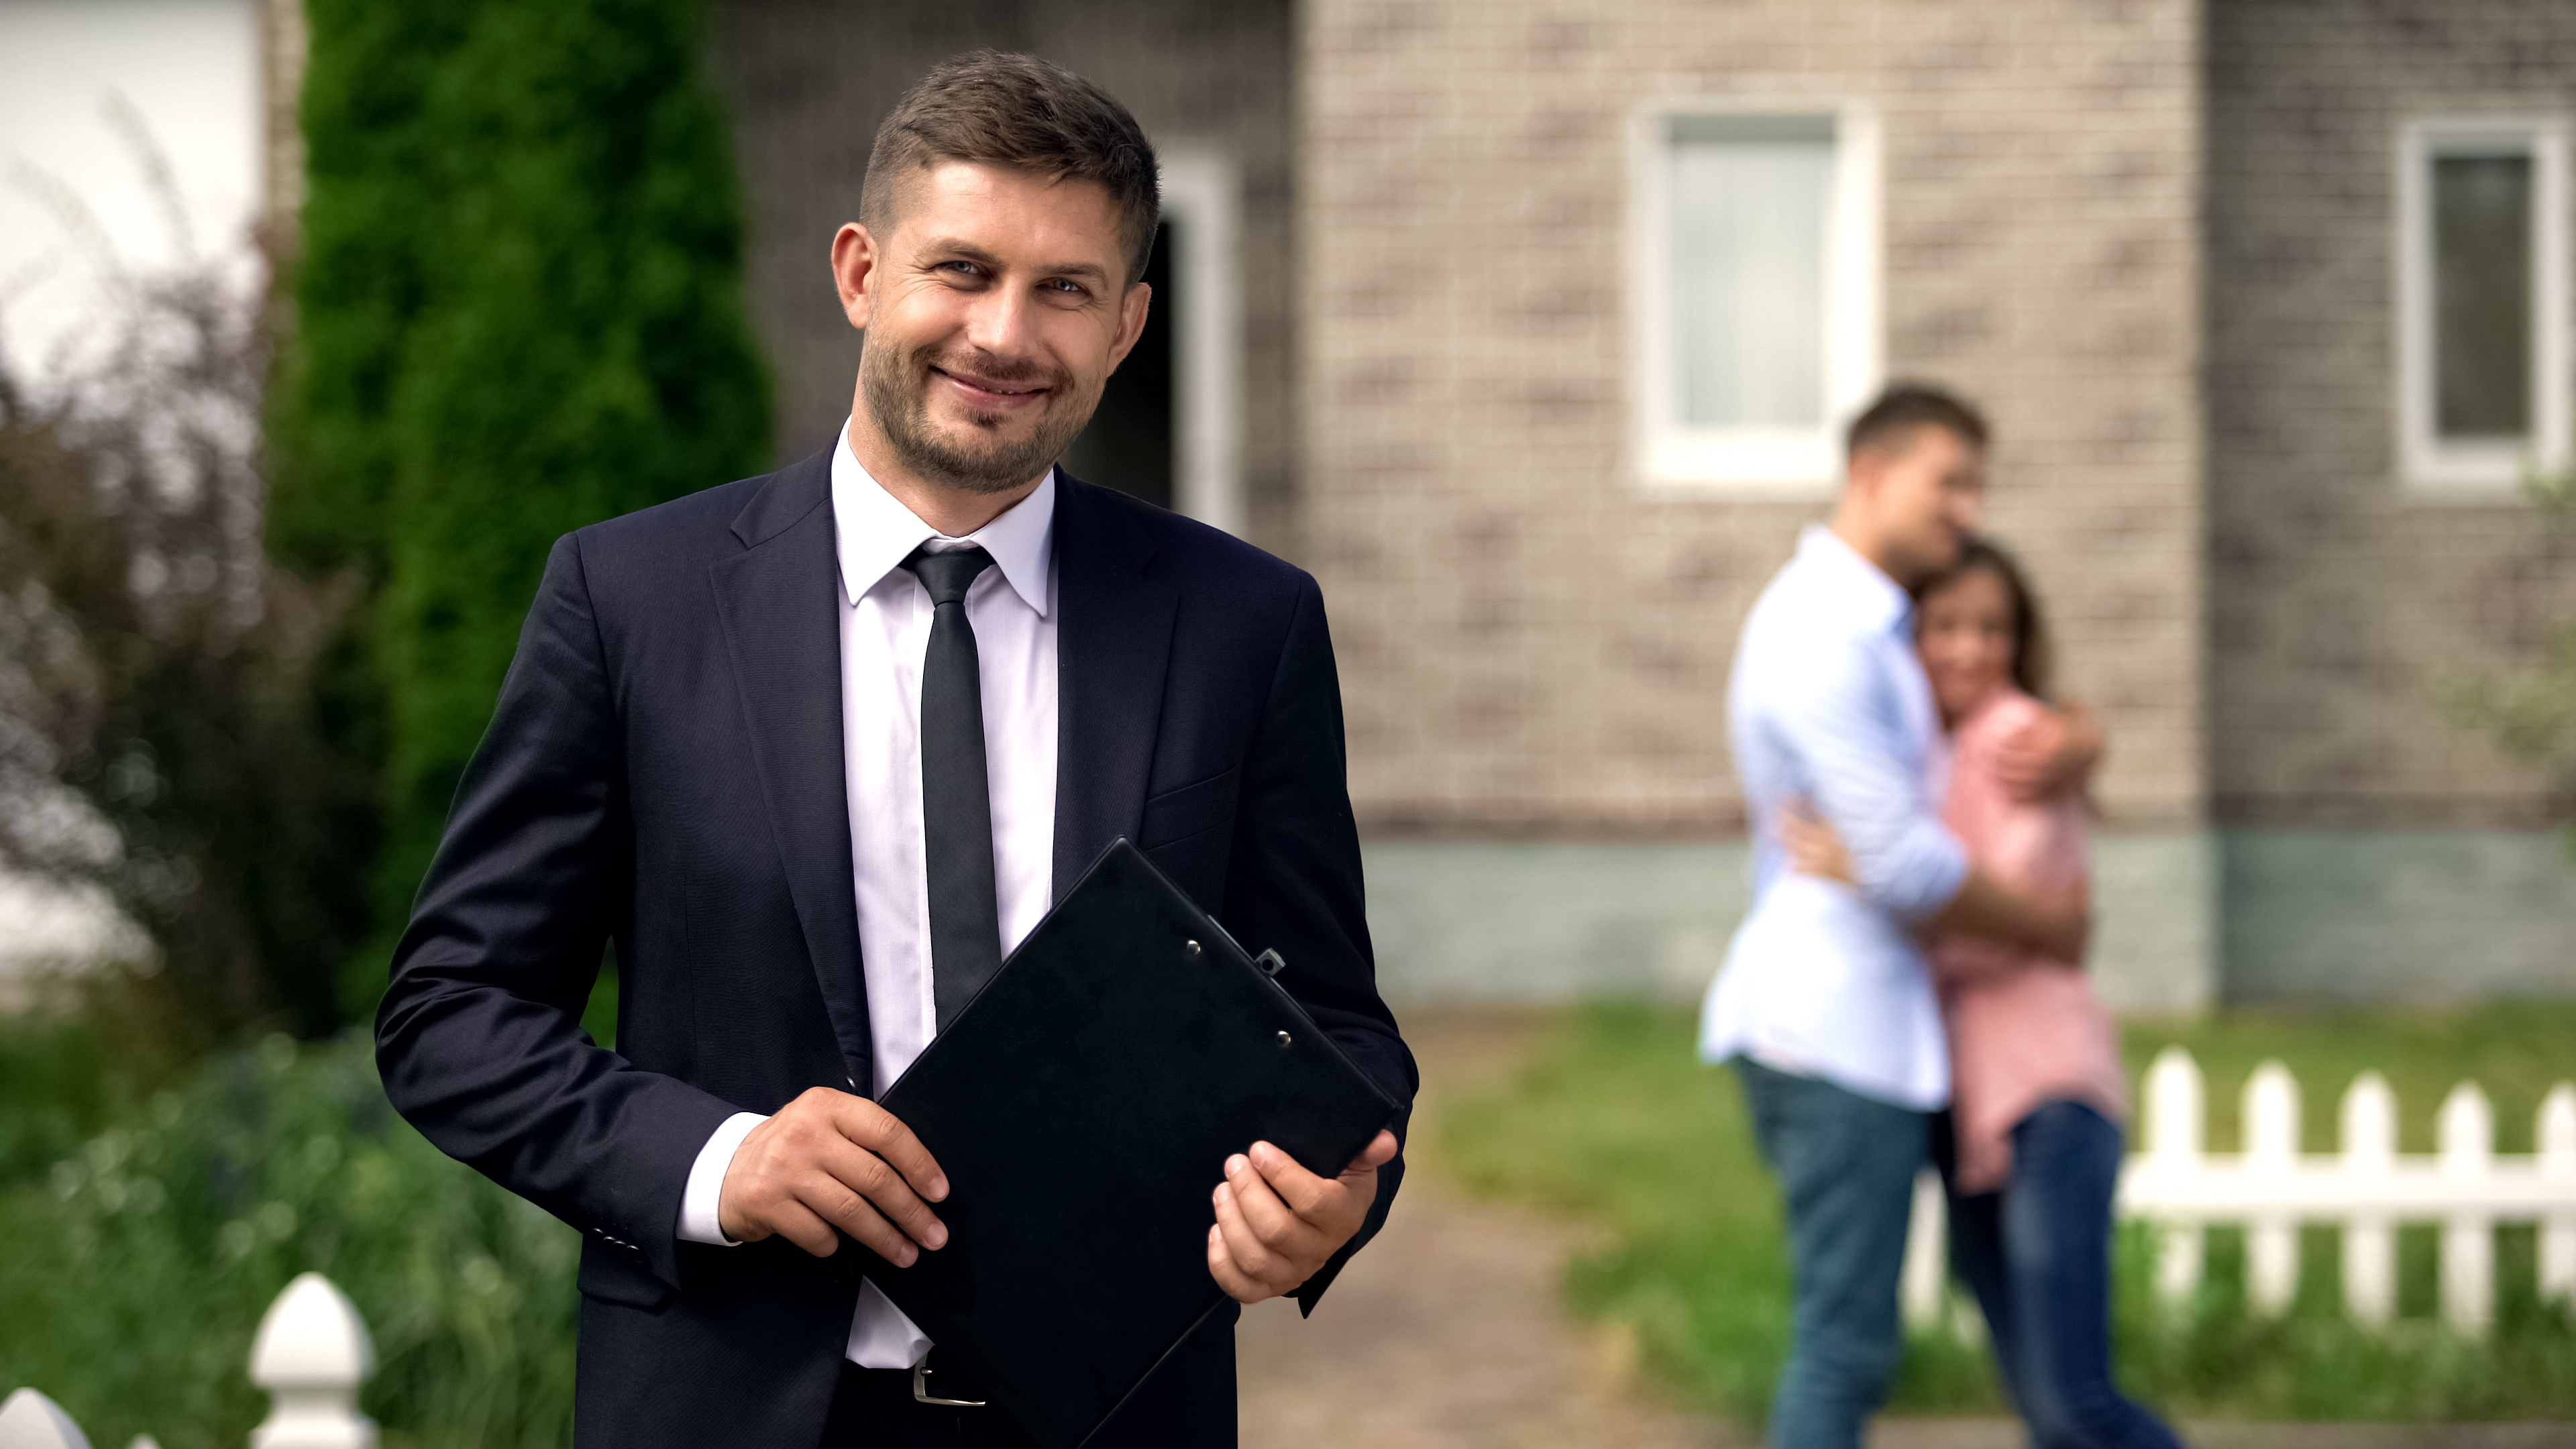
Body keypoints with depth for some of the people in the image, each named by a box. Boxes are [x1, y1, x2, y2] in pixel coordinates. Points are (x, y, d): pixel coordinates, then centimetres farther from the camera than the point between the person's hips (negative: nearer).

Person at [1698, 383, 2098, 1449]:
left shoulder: (1876, 629, 18)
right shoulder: (1821, 636, -16)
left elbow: (2033, 723, 23)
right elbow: (1901, 865, -20)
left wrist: (2072, 748, -3)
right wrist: (2048, 927, -5)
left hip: (1830, 1020, 11)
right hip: (1839, 1031, -11)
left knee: (1846, 1337, 12)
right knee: (1847, 1342, -9)